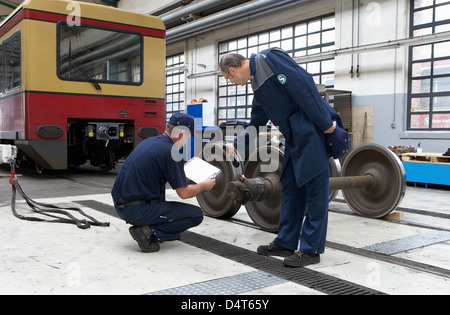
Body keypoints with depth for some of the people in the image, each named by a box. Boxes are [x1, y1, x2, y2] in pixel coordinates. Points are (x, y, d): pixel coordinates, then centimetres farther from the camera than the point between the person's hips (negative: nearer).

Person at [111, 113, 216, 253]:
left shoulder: (149, 141, 12)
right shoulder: (170, 152, -15)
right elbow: (184, 193, -10)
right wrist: (203, 186, 8)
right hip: (137, 211, -9)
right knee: (196, 215, -1)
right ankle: (149, 233, -8)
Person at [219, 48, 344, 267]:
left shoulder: (269, 59, -8)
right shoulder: (257, 83, 21)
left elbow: (303, 85, -17)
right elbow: (257, 122, 30)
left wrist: (324, 122, -19)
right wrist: (236, 145, 35)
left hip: (311, 131, -10)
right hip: (295, 137, 10)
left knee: (315, 188, -3)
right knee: (290, 188, 12)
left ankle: (311, 249, 4)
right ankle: (286, 243, 22)